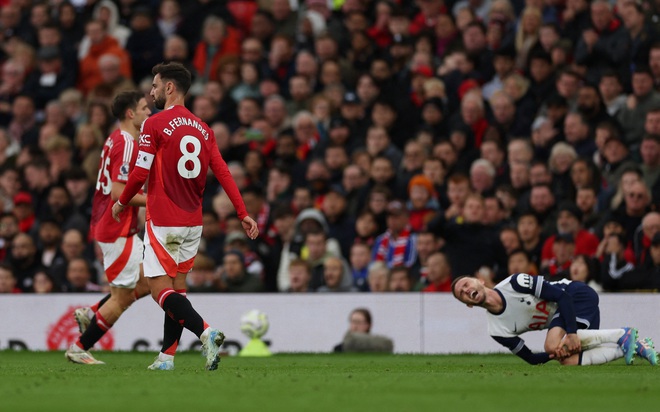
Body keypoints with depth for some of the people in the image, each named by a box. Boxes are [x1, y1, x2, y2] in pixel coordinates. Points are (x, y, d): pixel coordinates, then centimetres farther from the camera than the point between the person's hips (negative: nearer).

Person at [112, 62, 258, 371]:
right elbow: (222, 172, 3)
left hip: (163, 222, -7)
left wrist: (121, 203, 4)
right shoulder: (202, 128, 8)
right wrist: (243, 214, 2)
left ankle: (205, 331, -28)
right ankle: (166, 355, 14)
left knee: (160, 288, -6)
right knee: (177, 284, 15)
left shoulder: (155, 124, -10)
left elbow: (140, 173, -13)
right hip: (193, 221, 7)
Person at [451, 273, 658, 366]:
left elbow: (561, 295, -21)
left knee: (553, 344, -31)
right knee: (569, 361, -20)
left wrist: (571, 333, -30)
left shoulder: (513, 283, -20)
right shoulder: (497, 331, -4)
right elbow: (531, 358, 1)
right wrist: (560, 353, -18)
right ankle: (633, 347, -7)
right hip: (558, 315, 6)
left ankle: (622, 335, -19)